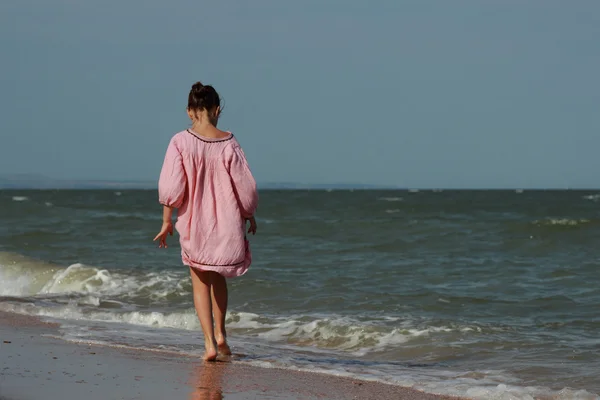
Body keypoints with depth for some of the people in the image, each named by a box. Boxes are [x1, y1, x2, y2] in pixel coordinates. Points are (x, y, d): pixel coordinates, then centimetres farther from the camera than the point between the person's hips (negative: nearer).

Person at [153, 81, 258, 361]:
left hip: (193, 223, -1)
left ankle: (209, 342, 2)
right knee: (218, 278, 24)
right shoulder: (228, 143, -10)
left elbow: (170, 186, -11)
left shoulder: (180, 142, -11)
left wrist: (166, 221, 0)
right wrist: (249, 217, 13)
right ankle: (220, 334, 22)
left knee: (201, 282, 12)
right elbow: (245, 186, -4)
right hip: (226, 223, 1)